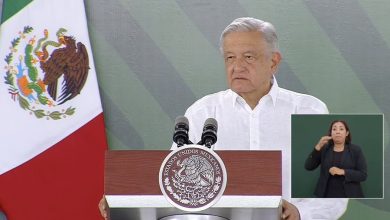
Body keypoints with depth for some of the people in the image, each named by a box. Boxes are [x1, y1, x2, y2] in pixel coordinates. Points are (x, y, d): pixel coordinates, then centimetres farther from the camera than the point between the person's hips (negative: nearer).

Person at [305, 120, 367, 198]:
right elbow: (308, 166, -4)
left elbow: (363, 175, -5)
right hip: (329, 196, 2)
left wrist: (343, 172, -18)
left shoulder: (356, 150, 1)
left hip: (349, 196, -2)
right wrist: (318, 146, -15)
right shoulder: (324, 150, 6)